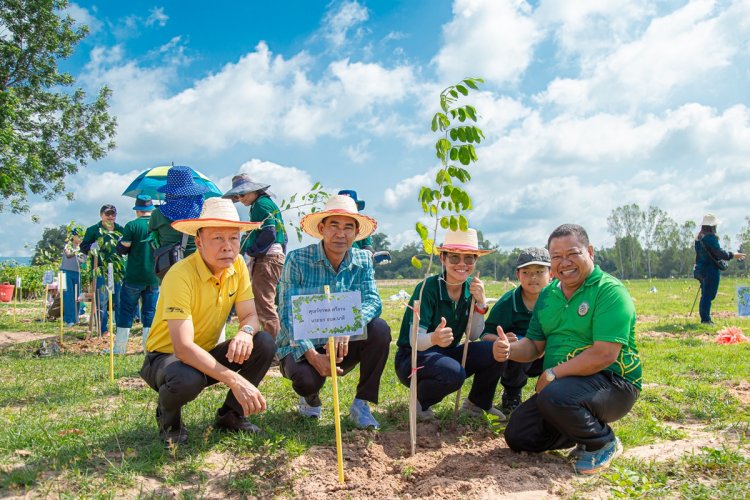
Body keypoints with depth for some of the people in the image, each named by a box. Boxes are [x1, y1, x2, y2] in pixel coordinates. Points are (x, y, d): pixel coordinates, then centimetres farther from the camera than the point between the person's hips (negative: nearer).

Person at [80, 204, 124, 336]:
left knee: (119, 300, 6)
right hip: (101, 270, -3)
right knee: (102, 300, -2)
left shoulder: (120, 230, 14)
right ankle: (103, 330, 4)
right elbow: (83, 246, 4)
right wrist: (91, 247, -17)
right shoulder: (93, 229, 4)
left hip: (118, 269, 3)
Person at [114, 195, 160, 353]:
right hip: (154, 278, 2)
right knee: (150, 312, 9)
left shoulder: (132, 225, -9)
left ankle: (120, 348, 11)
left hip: (134, 278, -2)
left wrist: (120, 240, 12)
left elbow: (122, 250, -8)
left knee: (126, 311, 8)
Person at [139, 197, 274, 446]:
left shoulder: (237, 265, -9)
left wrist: (245, 332, -31)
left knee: (264, 343, -16)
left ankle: (230, 415, 4)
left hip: (207, 354, 6)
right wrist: (235, 380, -41)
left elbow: (250, 316, -6)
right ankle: (168, 418, -1)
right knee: (186, 380, -38)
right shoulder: (180, 276, -28)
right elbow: (183, 347, -34)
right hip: (166, 357, -6)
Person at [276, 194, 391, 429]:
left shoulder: (363, 261, -2)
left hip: (341, 347, 3)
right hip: (300, 347, -3)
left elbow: (372, 302, -15)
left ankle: (361, 404, -8)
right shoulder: (297, 260, -13)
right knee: (306, 378, -34)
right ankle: (311, 398, 7)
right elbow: (288, 316, -17)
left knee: (379, 329, -22)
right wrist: (312, 355, -31)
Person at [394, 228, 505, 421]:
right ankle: (421, 402, -3)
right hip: (413, 358, -6)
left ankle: (477, 403, 10)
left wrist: (481, 303, -16)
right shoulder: (428, 288, -21)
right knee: (453, 373, -35)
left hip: (447, 354, 6)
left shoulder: (471, 287, -3)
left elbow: (473, 336, -1)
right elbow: (414, 340, -27)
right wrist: (434, 338, -50)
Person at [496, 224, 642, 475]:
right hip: (558, 384, 8)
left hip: (612, 384, -7)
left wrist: (553, 374, -21)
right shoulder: (548, 295, 8)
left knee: (554, 397, -35)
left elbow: (605, 355, -25)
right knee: (517, 436, 0)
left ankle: (604, 444, -5)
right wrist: (509, 350, -15)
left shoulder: (610, 291, -15)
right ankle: (586, 427, 18)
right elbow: (535, 345, 8)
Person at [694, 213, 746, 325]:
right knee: (708, 296, -6)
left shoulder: (698, 238, 11)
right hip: (711, 270, -9)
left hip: (701, 269, 9)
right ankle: (705, 319, -5)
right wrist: (733, 255, -4)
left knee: (705, 295, 14)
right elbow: (719, 253, -17)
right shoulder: (710, 238, -17)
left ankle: (705, 319, 18)